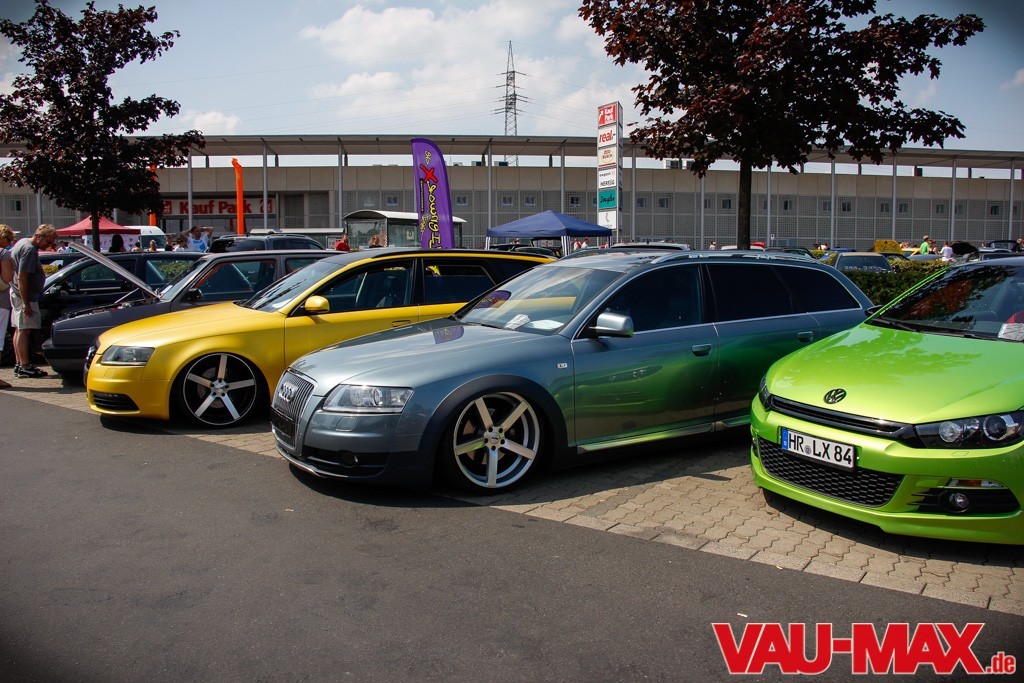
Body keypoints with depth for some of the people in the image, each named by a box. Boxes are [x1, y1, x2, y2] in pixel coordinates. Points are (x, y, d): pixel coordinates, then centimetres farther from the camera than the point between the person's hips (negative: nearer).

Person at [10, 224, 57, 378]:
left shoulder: (23, 242, 14)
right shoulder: (29, 249, -19)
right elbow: (22, 278, -24)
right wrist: (26, 304, -24)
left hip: (17, 294, 10)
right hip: (25, 296, -10)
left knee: (19, 330, 14)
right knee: (24, 331, -7)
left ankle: (19, 365, 21)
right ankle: (25, 367, -5)